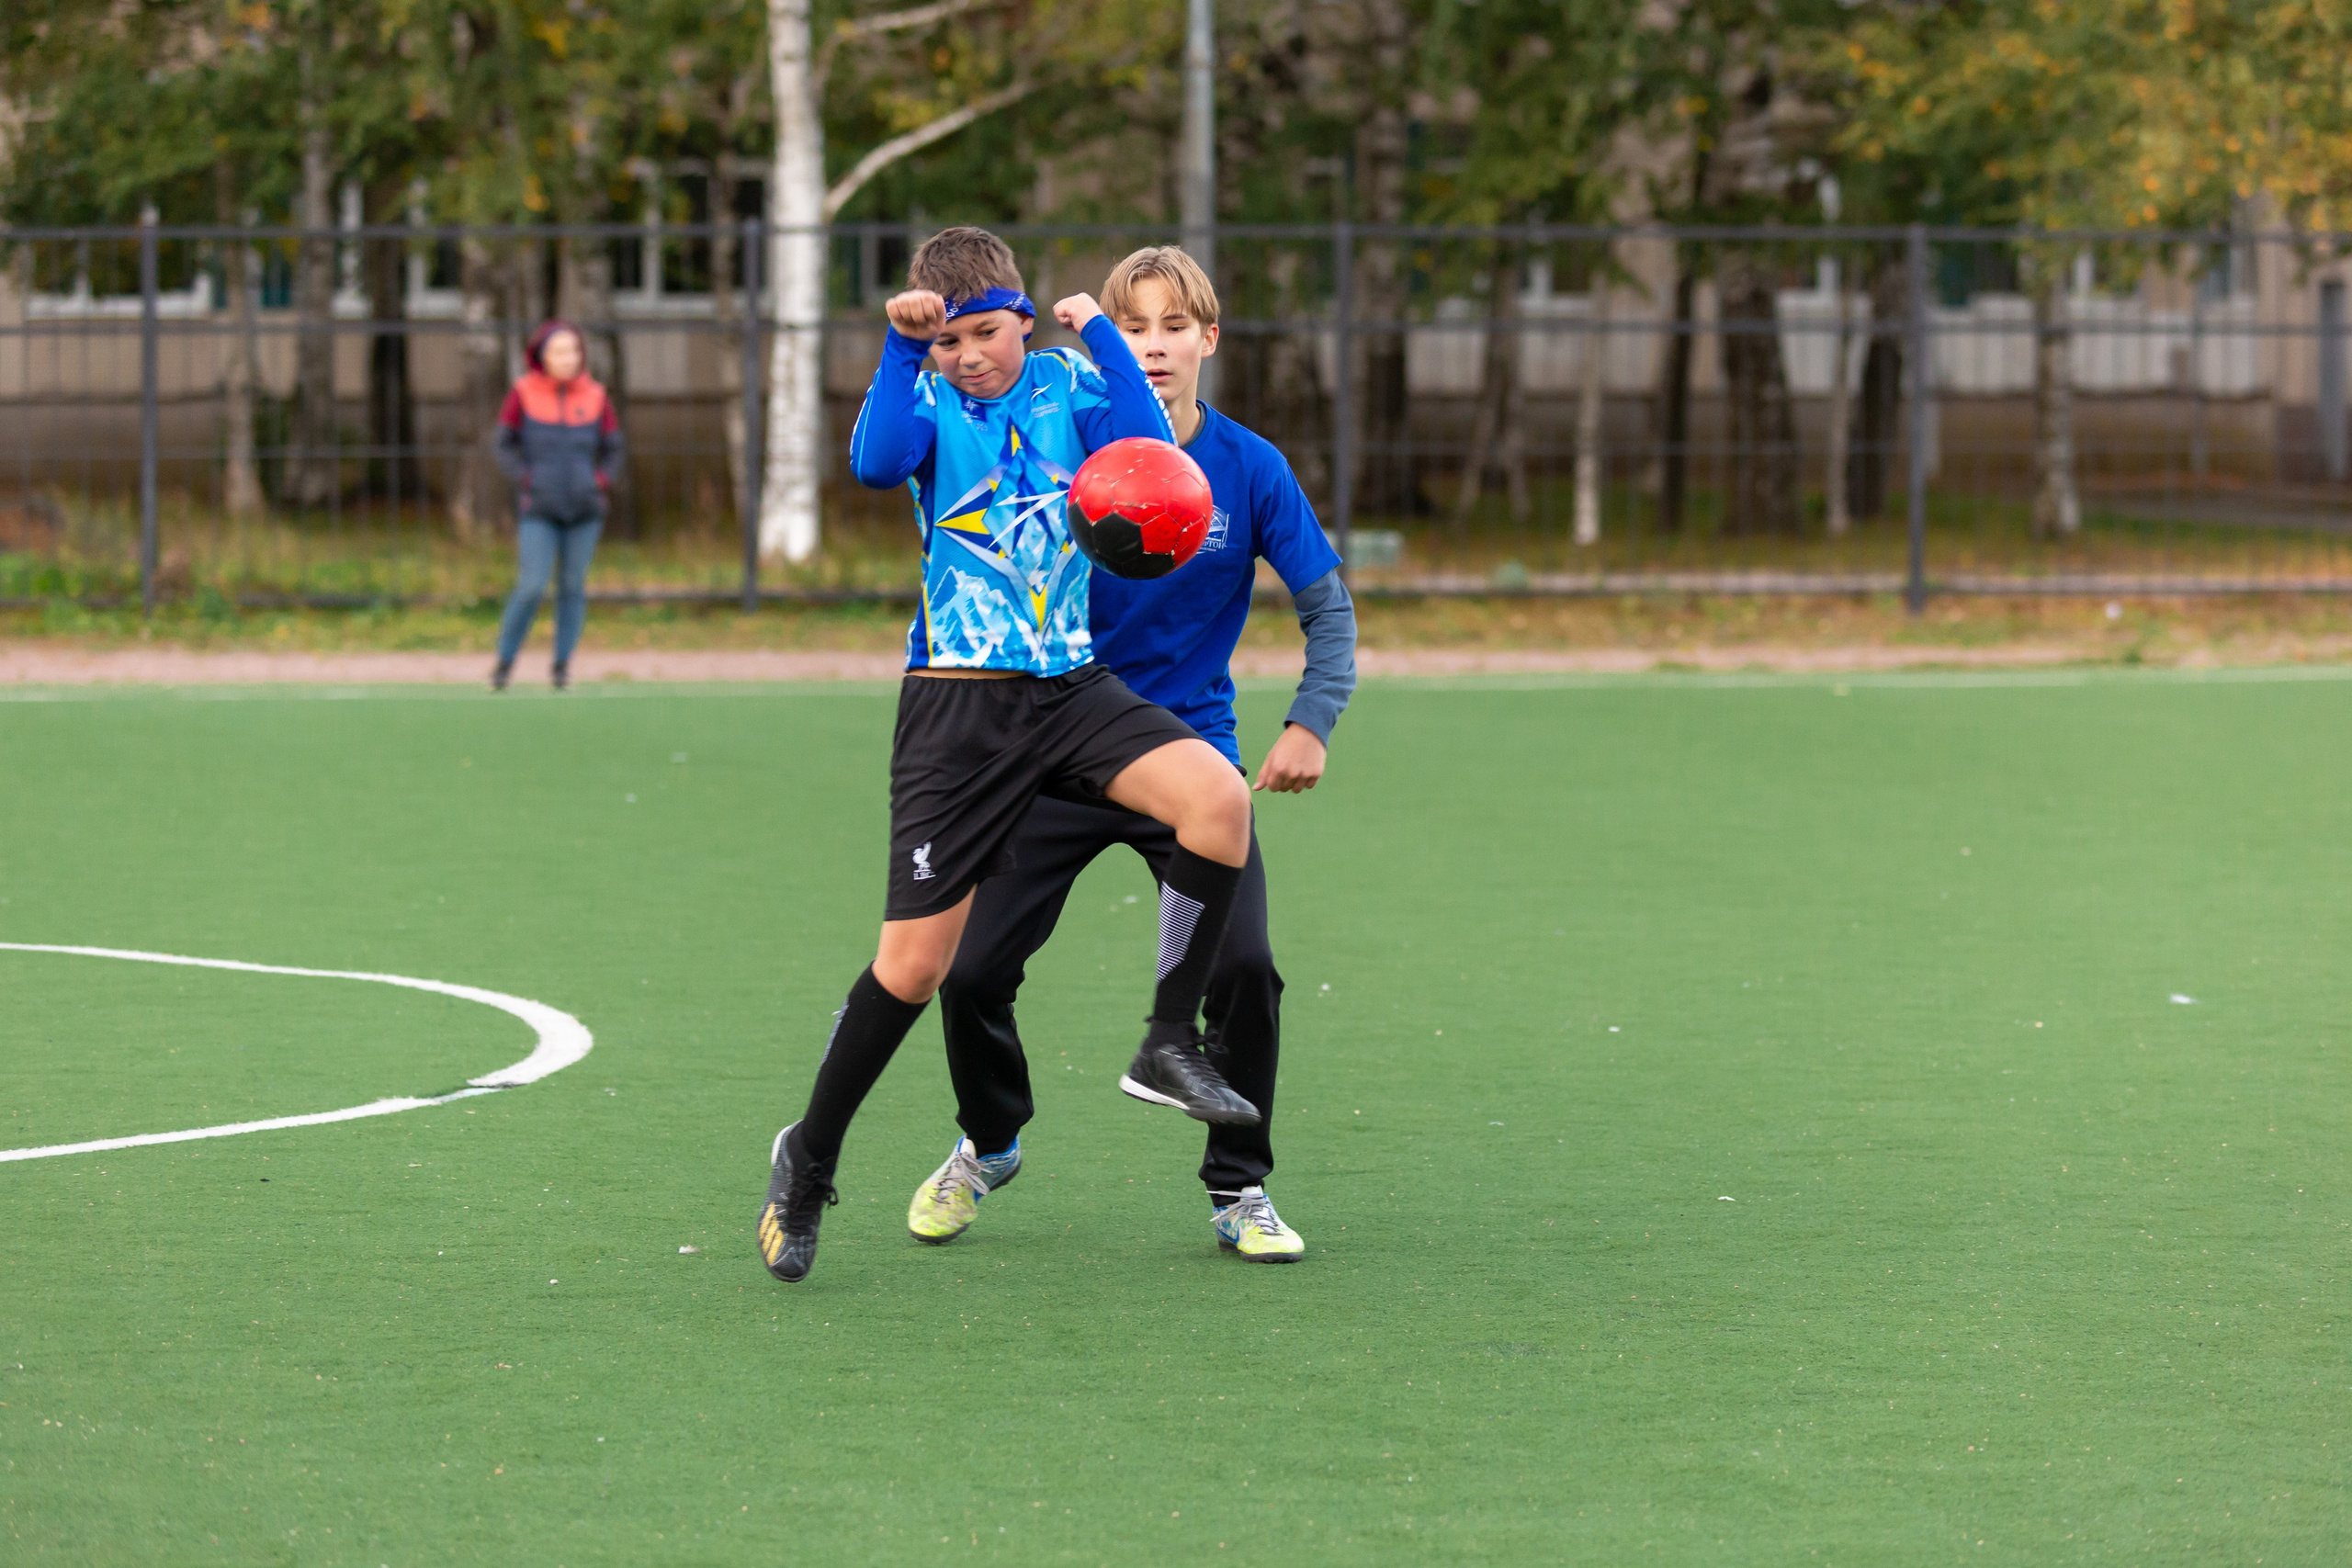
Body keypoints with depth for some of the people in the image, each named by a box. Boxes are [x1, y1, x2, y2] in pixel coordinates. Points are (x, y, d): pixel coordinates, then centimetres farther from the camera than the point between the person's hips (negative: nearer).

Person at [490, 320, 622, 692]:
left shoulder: (595, 396, 2)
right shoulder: (523, 393, -3)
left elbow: (612, 450, 13)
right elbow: (506, 446, 5)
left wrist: (600, 483, -2)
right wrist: (525, 481, -7)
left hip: (584, 510, 2)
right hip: (539, 510, -2)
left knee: (573, 587, 3)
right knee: (531, 587, -12)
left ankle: (563, 663, 14)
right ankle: (505, 661, 2)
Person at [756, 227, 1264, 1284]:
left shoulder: (1068, 388, 6)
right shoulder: (927, 404, -1)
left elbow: (1150, 451, -12)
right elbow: (875, 464, -22)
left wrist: (1097, 331, -12)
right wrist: (904, 348, -29)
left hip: (1074, 689, 3)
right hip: (959, 705, -2)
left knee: (1217, 795, -25)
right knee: (913, 964, -4)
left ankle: (1170, 1042, -11)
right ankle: (807, 1164, 16)